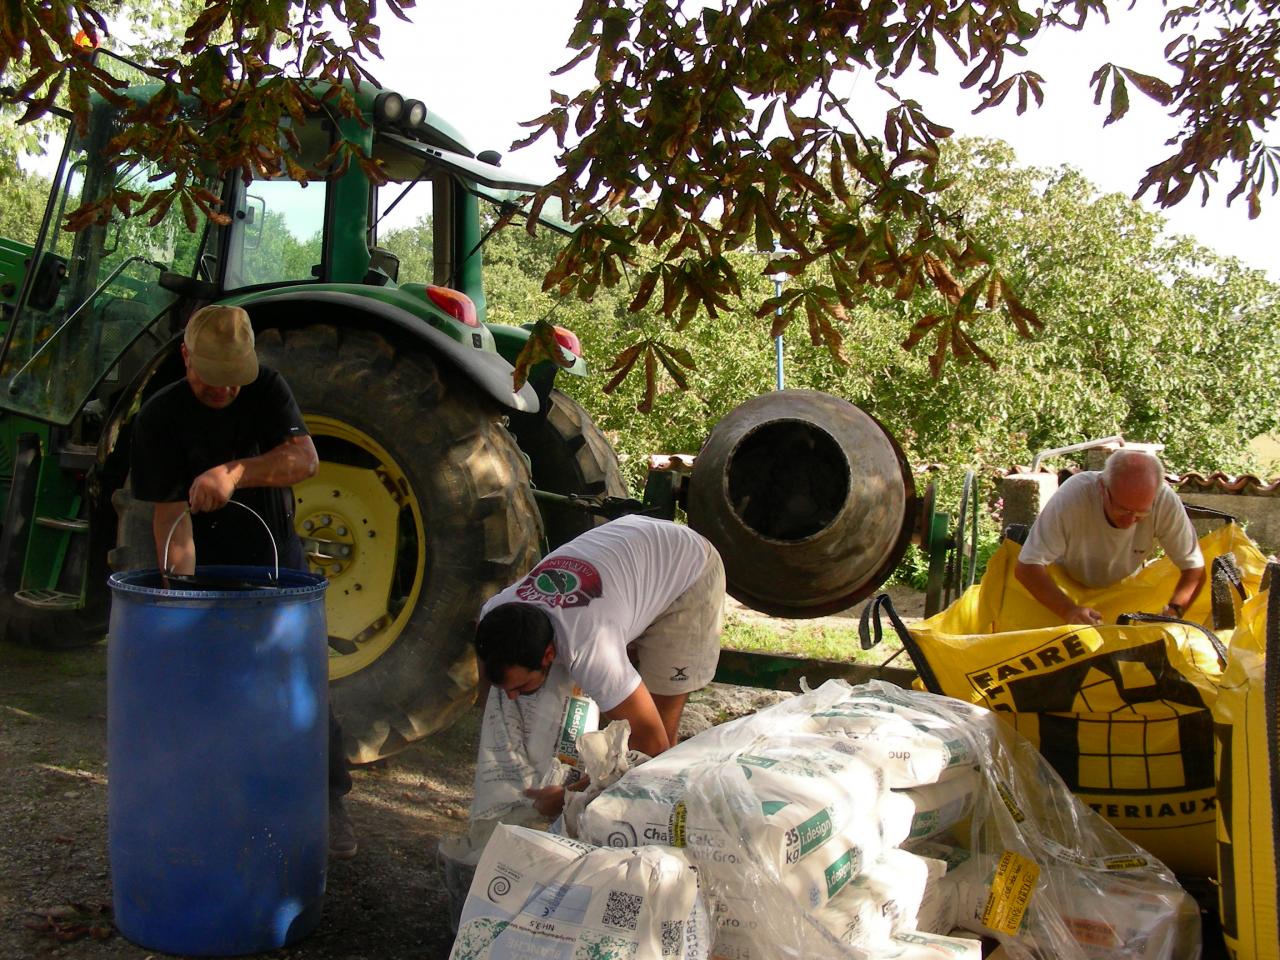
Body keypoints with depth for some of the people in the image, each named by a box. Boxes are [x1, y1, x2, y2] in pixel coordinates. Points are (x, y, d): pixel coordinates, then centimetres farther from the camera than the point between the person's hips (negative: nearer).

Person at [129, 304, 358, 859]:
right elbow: (170, 514, -17)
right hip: (209, 573, -1)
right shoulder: (160, 418, -11)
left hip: (278, 565, 1)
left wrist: (234, 473, -39)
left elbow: (304, 459, -22)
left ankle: (329, 802, 13)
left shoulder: (265, 390, -7)